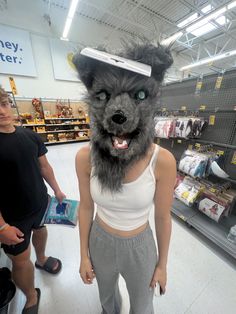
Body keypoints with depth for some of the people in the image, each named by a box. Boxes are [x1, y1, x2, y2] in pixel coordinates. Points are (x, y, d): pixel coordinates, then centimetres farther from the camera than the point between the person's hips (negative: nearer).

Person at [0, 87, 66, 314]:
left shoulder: (30, 135, -3)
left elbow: (44, 166, 3)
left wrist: (57, 191, 5)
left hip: (41, 202, 5)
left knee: (40, 229, 28)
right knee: (21, 259, 13)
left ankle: (41, 259, 60)